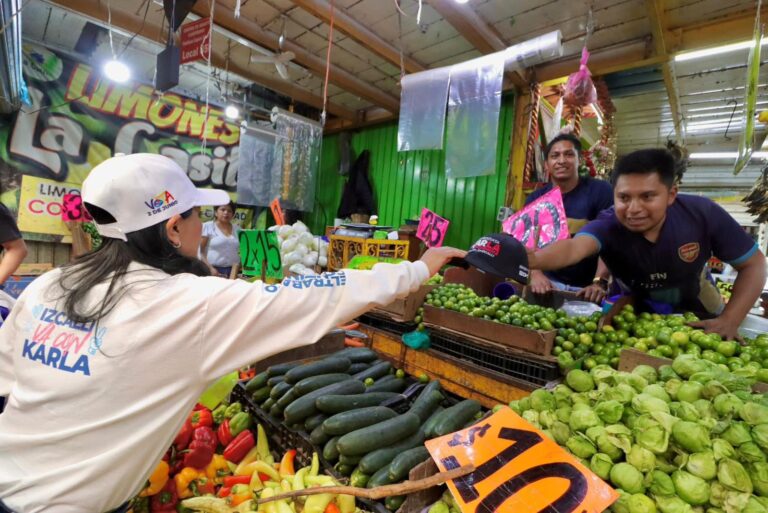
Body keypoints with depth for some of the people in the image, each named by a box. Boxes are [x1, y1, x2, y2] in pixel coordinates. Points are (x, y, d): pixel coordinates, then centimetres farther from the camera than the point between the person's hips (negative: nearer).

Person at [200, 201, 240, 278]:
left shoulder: (237, 229, 11)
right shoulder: (207, 227, 3)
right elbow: (200, 251, -2)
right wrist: (210, 268, -11)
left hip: (233, 271, 3)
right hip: (214, 270, -3)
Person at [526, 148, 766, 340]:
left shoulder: (702, 214, -27)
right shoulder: (608, 225, -35)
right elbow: (574, 247, -58)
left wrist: (730, 321, -24)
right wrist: (532, 259, -80)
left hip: (698, 316, 2)